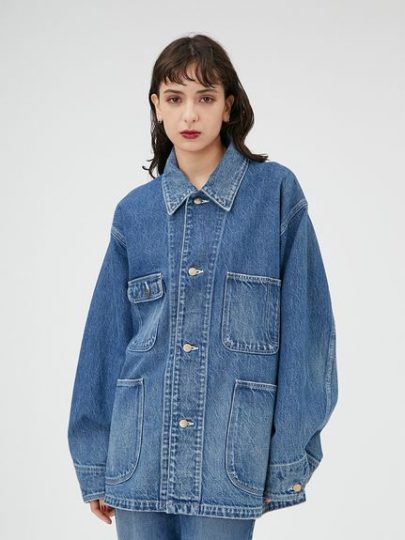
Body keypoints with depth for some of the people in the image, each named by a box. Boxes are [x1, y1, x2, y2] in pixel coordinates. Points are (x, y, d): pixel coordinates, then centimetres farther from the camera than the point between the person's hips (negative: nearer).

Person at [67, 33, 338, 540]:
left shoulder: (277, 193, -2)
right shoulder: (134, 212, 5)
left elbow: (305, 323, -3)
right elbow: (107, 336, 8)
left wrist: (292, 451, -5)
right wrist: (95, 462, 8)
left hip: (229, 456, -2)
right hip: (140, 453, 3)